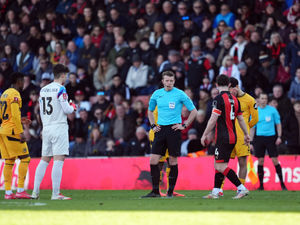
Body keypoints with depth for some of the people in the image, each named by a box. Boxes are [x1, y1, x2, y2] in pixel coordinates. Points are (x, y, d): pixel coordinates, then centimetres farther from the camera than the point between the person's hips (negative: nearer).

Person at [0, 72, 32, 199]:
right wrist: (21, 132, -20)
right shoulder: (15, 94, -11)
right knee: (25, 159, -5)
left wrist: (20, 121, 24)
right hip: (12, 131, -9)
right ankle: (20, 190, -10)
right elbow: (15, 115, -19)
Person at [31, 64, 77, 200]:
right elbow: (67, 110, -13)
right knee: (58, 160, -9)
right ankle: (56, 194, -14)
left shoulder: (43, 90, 12)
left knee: (44, 160, 12)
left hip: (46, 128, 7)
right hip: (59, 127, -7)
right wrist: (73, 107, 9)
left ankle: (35, 192, 10)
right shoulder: (60, 89, -9)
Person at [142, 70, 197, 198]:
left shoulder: (180, 94, -4)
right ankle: (155, 191, 4)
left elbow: (193, 111, 2)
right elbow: (150, 110, 25)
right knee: (153, 161, -3)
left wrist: (184, 126, -4)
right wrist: (153, 125, 13)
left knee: (173, 161, 0)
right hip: (160, 129, 4)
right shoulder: (157, 94, 8)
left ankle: (170, 192, 9)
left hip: (174, 129, -4)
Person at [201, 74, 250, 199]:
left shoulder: (219, 99, -12)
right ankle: (215, 192, 14)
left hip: (223, 137, -8)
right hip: (233, 137, 8)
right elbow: (240, 119, 17)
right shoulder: (234, 99, 10)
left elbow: (213, 120, -16)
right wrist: (246, 135, 27)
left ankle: (242, 189, -14)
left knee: (221, 166, -9)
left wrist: (205, 135, -9)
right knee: (217, 165, 15)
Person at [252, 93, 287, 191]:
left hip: (271, 137, -2)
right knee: (260, 161, 1)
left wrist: (279, 137, -4)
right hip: (259, 138, 2)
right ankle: (261, 185, 8)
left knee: (275, 160, -6)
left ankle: (282, 183, 1)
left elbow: (278, 124, 6)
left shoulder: (272, 110, 1)